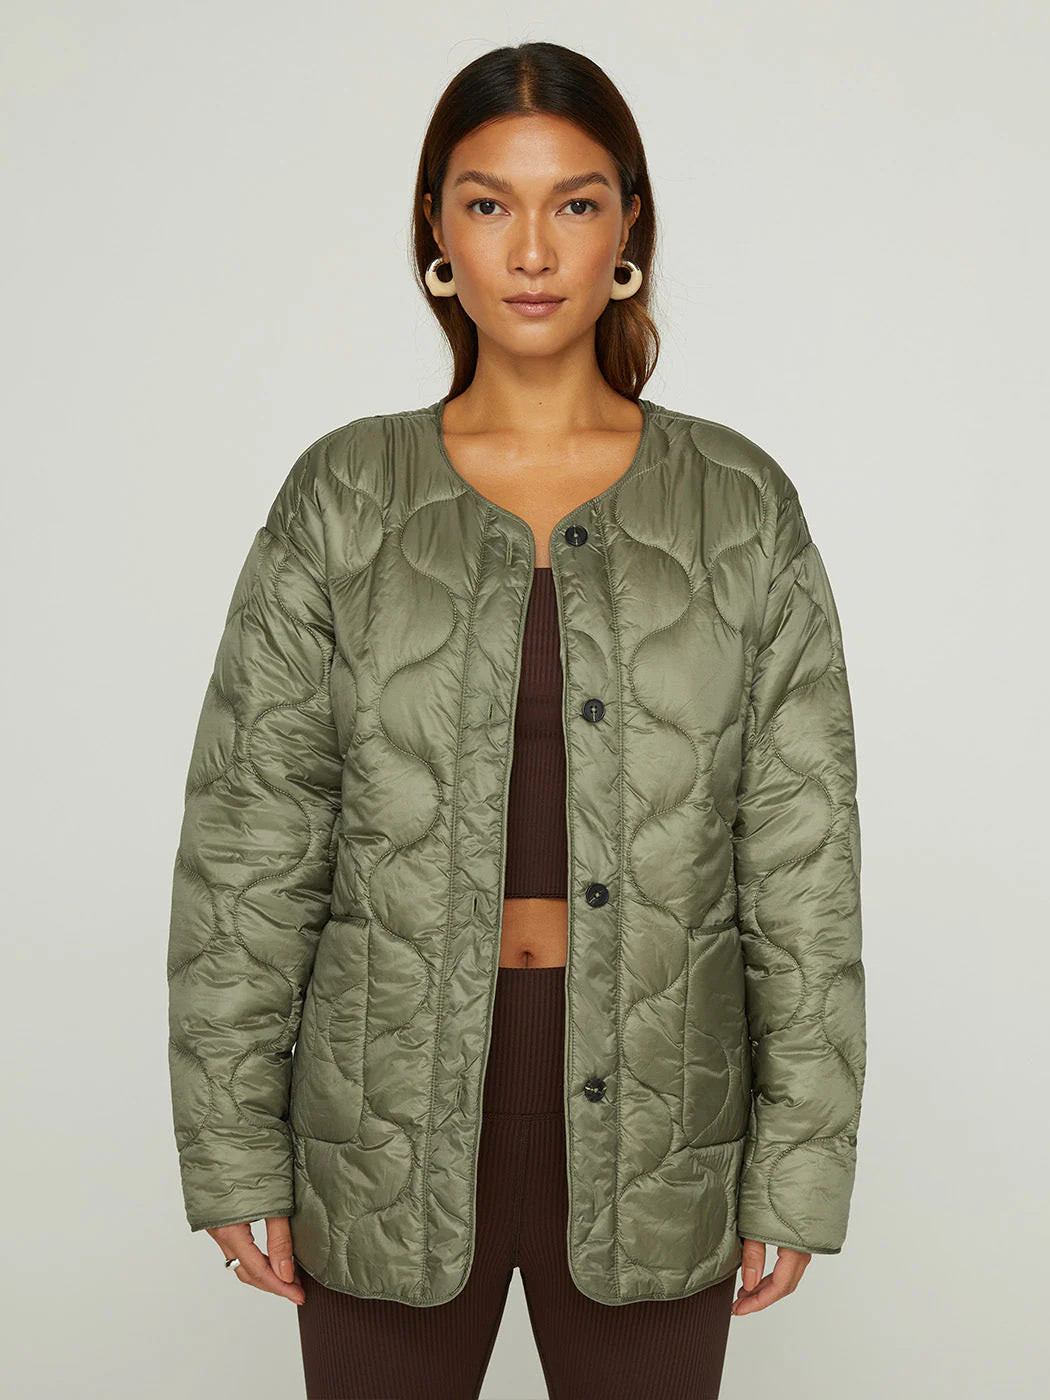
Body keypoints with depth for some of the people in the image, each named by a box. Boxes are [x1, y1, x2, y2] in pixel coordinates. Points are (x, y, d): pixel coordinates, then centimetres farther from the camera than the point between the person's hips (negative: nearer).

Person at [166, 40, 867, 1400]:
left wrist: (801, 1159, -2)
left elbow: (804, 855, -1)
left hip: (649, 1116, 0)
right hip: (393, 1109, 0)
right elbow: (247, 840, -2)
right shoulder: (343, 498, -2)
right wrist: (233, 1149, -3)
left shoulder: (742, 506, -2)